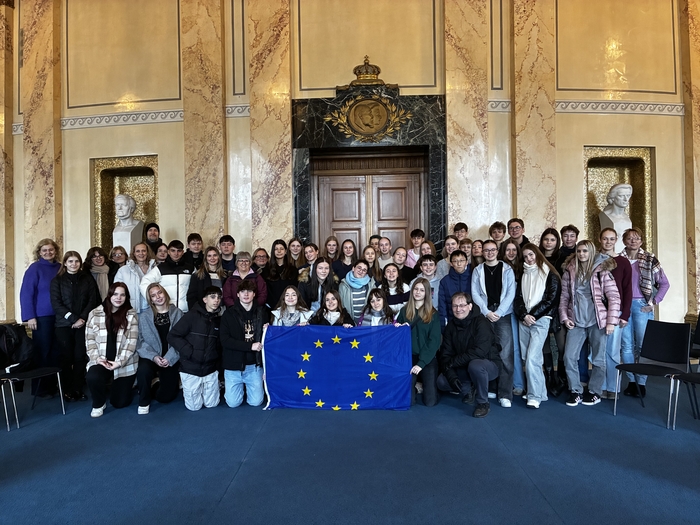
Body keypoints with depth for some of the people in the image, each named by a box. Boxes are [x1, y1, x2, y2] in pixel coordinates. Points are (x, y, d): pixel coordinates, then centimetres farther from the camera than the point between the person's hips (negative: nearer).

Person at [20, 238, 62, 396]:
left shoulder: (60, 267, 6)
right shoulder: (35, 268, -6)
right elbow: (26, 293, -10)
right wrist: (30, 317, -14)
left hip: (58, 316, 4)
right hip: (41, 316, -4)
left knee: (56, 351, 9)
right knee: (42, 352, 5)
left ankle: (53, 384, 22)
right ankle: (40, 387, 17)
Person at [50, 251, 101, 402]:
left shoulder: (88, 279, 8)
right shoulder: (57, 280, 5)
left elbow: (93, 301, 1)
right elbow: (56, 304, -4)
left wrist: (82, 318, -11)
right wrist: (73, 318, -13)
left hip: (83, 324, 1)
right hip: (64, 324, -1)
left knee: (80, 357, 1)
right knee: (67, 357, 2)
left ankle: (78, 389, 11)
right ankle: (67, 390, 13)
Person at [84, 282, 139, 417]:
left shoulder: (131, 315, -3)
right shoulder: (95, 314, 0)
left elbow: (132, 342, -8)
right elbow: (90, 340, 1)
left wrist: (120, 362, -17)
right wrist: (97, 358, -14)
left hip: (125, 363, 0)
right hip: (101, 361, 1)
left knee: (120, 402, 3)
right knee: (92, 377, -33)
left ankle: (126, 386, 42)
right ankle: (99, 404, 1)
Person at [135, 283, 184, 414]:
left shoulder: (177, 313, -2)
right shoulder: (144, 316, 0)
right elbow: (142, 341, -5)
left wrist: (169, 358, -18)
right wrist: (154, 356, -20)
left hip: (171, 358, 0)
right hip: (150, 356, 0)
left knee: (166, 396, -2)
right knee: (143, 370, -34)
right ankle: (144, 402, -6)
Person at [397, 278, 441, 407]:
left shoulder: (433, 314, 0)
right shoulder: (404, 311, 7)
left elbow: (434, 341, -7)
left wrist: (421, 363, -16)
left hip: (428, 358, -1)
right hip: (409, 357, 1)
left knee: (430, 401, -9)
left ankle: (424, 384, 24)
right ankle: (416, 385, 22)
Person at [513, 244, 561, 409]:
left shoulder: (550, 274, 1)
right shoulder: (523, 275, 17)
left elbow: (551, 299, -7)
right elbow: (518, 298, 10)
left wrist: (533, 315, -10)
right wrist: (524, 315, -7)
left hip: (540, 320, -5)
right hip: (523, 321, 6)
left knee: (532, 359, -15)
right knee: (528, 359, 7)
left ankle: (535, 396, -8)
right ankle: (541, 393, 21)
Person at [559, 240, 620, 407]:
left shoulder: (601, 270, -3)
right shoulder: (570, 271, 5)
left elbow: (614, 297, -6)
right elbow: (564, 297, 8)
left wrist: (611, 321, -11)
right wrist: (564, 317, 0)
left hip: (597, 321, -2)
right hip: (576, 322, 3)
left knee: (598, 359, 8)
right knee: (569, 357, -2)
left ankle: (595, 392, 23)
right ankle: (575, 391, 13)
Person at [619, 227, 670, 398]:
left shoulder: (650, 260, 2)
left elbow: (664, 284, 5)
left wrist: (654, 302, -2)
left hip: (641, 305, -1)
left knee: (643, 344, -2)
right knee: (627, 345, 3)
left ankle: (642, 382, 9)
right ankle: (631, 381, 13)